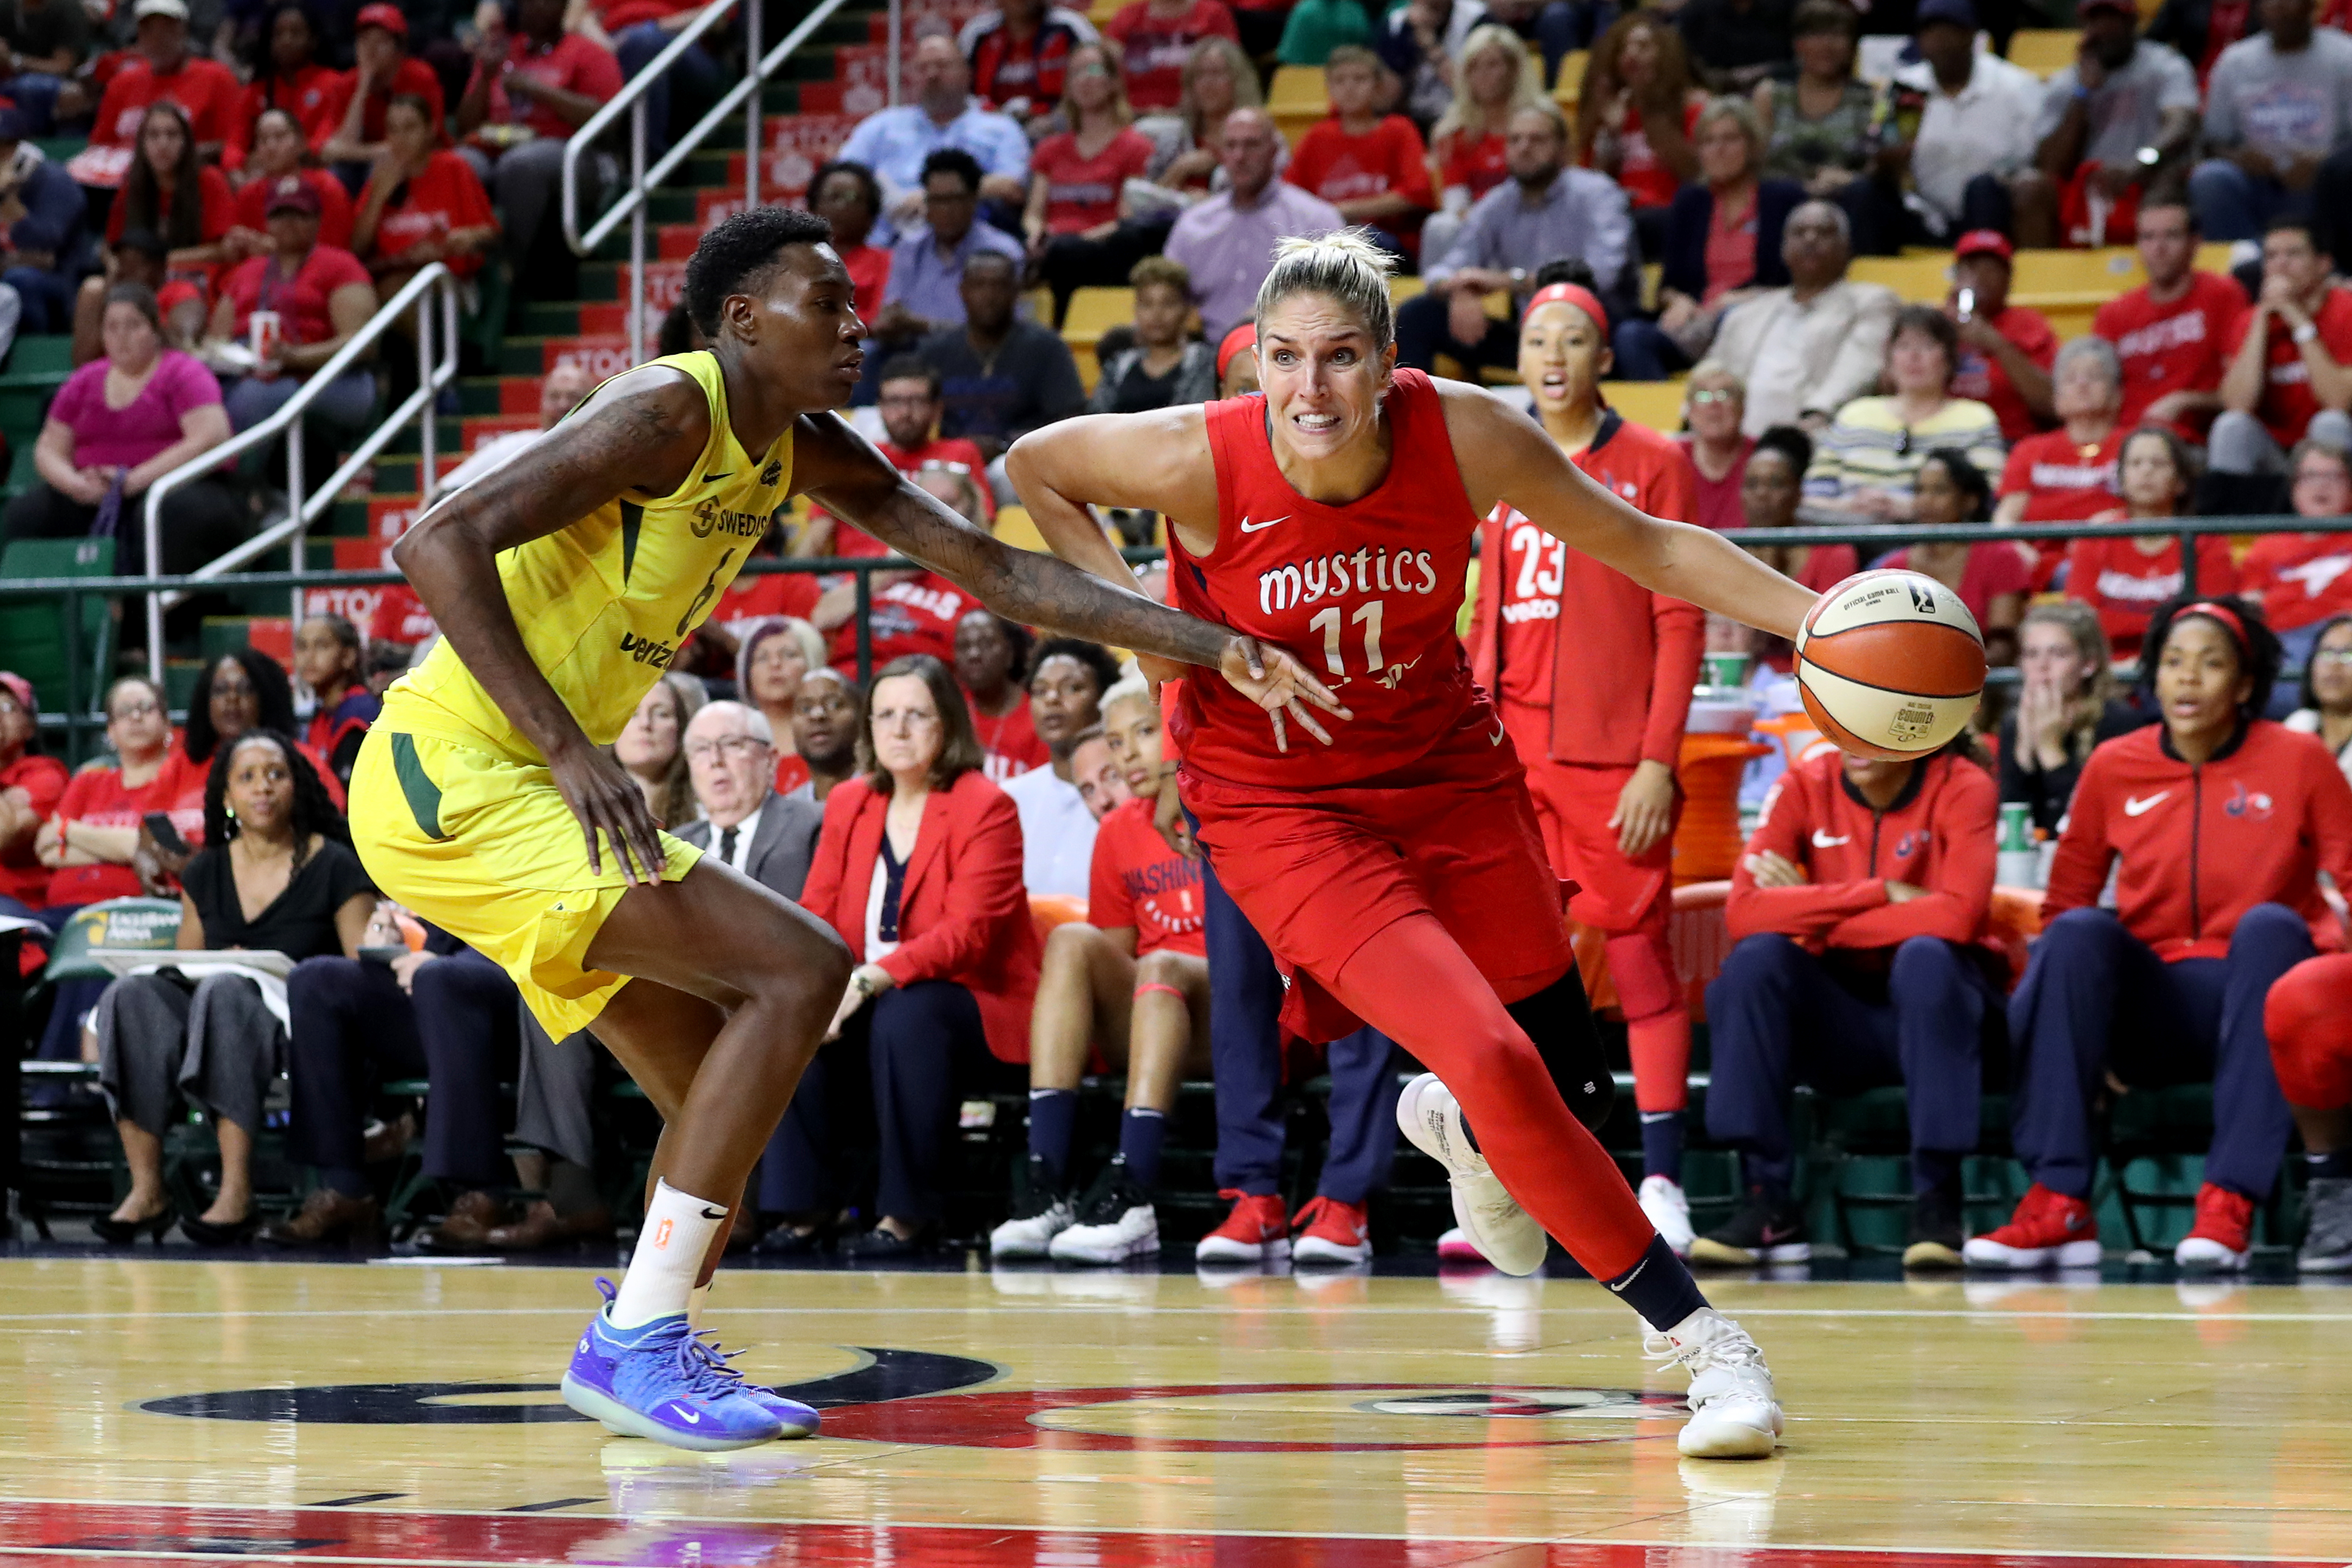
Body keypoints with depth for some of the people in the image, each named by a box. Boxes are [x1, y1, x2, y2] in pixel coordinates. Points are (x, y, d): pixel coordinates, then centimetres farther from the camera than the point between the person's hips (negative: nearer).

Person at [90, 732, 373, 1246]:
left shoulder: (335, 867, 4)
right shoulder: (206, 873, 17)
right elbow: (185, 964, 21)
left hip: (299, 1034, -4)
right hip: (214, 1018, 4)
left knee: (224, 991, -37)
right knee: (133, 992, -26)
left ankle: (237, 1193, -45)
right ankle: (146, 1189, -33)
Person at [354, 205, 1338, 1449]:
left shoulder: (805, 453, 11)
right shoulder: (669, 414, -16)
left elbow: (993, 570, 13)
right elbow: (439, 544, -26)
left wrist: (1213, 647, 5)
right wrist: (571, 750, -31)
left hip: (513, 789, 10)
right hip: (449, 779, -10)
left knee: (720, 1086, 15)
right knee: (801, 970, -16)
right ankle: (639, 1342, -14)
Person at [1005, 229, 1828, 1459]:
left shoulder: (1465, 437, -19)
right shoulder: (1199, 460, -24)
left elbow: (1648, 546, -6)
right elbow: (1033, 467, -4)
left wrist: (1815, 619, -15)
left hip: (1449, 775, 4)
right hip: (1282, 804, -3)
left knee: (1570, 1086, 10)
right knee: (1494, 1063, -21)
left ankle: (1454, 1124, 49)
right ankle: (1700, 1337, -8)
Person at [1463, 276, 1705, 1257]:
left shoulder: (1653, 466, 2)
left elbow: (1681, 623, -3)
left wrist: (1659, 760, -10)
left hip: (1614, 755, -4)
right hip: (1511, 752, 4)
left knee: (1637, 954, -4)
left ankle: (1662, 1186, 0)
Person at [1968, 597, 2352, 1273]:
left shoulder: (2297, 761, 0)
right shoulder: (2113, 768, 5)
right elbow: (2062, 906, 10)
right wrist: (2078, 1021, -6)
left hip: (2254, 1008, -2)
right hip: (2149, 1013, 2)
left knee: (2271, 926, -33)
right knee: (2080, 932, -27)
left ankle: (2230, 1202, -40)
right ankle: (2059, 1203, -33)